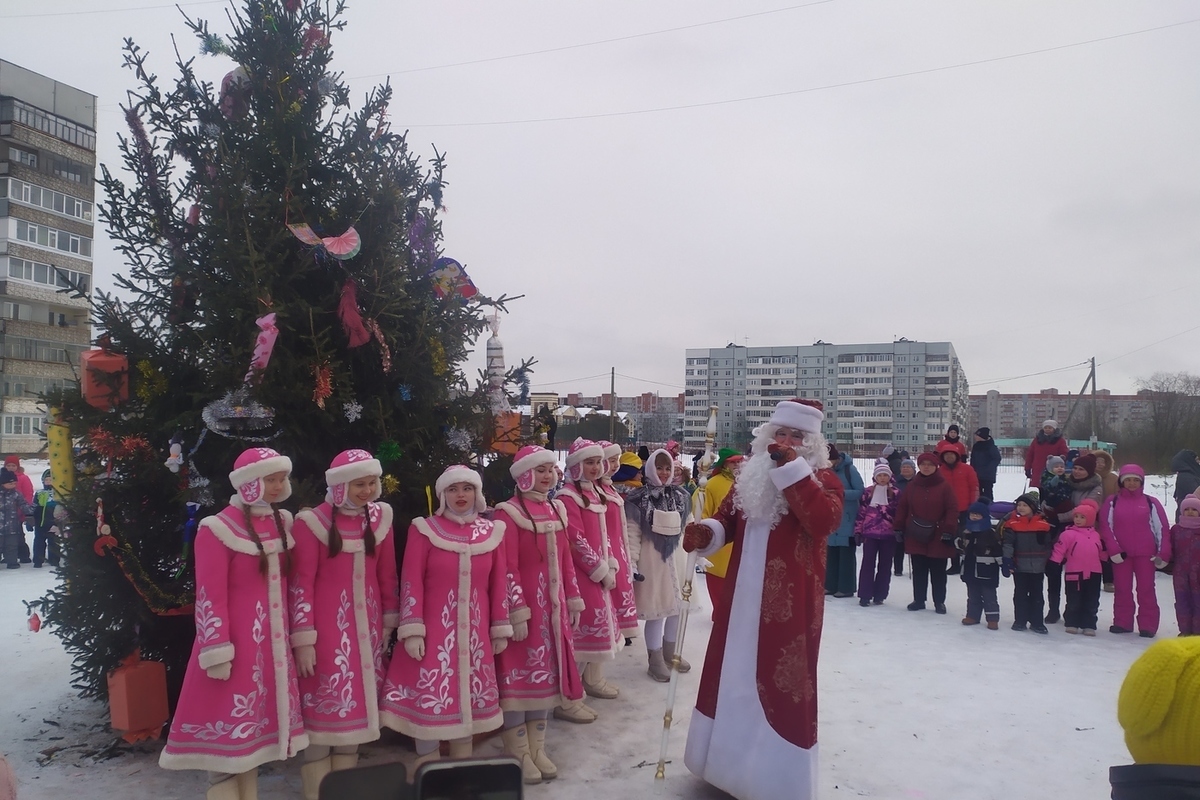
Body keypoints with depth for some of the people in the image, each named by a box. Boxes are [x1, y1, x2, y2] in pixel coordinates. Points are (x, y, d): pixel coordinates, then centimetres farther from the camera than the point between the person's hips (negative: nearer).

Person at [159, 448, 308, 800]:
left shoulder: (282, 522, 7)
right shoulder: (218, 529, -13)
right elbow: (210, 597, -15)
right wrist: (216, 653, -16)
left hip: (273, 641, 7)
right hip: (237, 642, -7)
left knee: (255, 726, 16)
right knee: (227, 728, 2)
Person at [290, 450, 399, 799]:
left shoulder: (380, 516, 4)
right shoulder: (312, 521, -10)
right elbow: (301, 583, -11)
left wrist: (389, 623, 14)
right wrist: (302, 638, -14)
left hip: (366, 626, 5)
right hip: (326, 627, -5)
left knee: (356, 707, 12)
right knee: (323, 709, 0)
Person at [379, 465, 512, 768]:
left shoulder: (491, 532, 3)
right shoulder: (425, 530, -6)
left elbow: (499, 583, 7)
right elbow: (411, 582, -8)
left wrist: (501, 628, 8)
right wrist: (412, 630, -13)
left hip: (474, 631, 3)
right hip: (433, 630, -3)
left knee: (469, 698, 12)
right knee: (430, 700, 0)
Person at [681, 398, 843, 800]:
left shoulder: (823, 477, -6)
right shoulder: (751, 474, 10)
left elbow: (825, 521, -25)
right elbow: (728, 517, 13)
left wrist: (793, 468, -28)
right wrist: (706, 533, -9)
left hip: (791, 602, -5)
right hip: (743, 596, 6)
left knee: (783, 683, 2)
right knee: (733, 676, 16)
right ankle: (731, 760, 36)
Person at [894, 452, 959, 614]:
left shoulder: (944, 486, -6)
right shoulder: (912, 485, 5)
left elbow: (952, 510, -9)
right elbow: (902, 507, 7)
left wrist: (948, 531, -14)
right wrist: (899, 528, 3)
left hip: (937, 537, -3)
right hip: (915, 536, 3)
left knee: (938, 572, 8)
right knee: (918, 571, 11)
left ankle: (939, 602, 19)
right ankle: (918, 600, 21)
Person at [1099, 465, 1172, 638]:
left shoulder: (1151, 502, 2)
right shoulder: (1112, 502, 3)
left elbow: (1163, 529, 3)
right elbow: (1106, 527, -1)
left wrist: (1163, 554, -2)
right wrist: (1114, 550, -10)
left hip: (1146, 554, -1)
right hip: (1120, 554, 1)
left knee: (1146, 589, 4)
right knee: (1122, 589, 7)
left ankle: (1148, 626, 10)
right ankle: (1122, 623, 15)